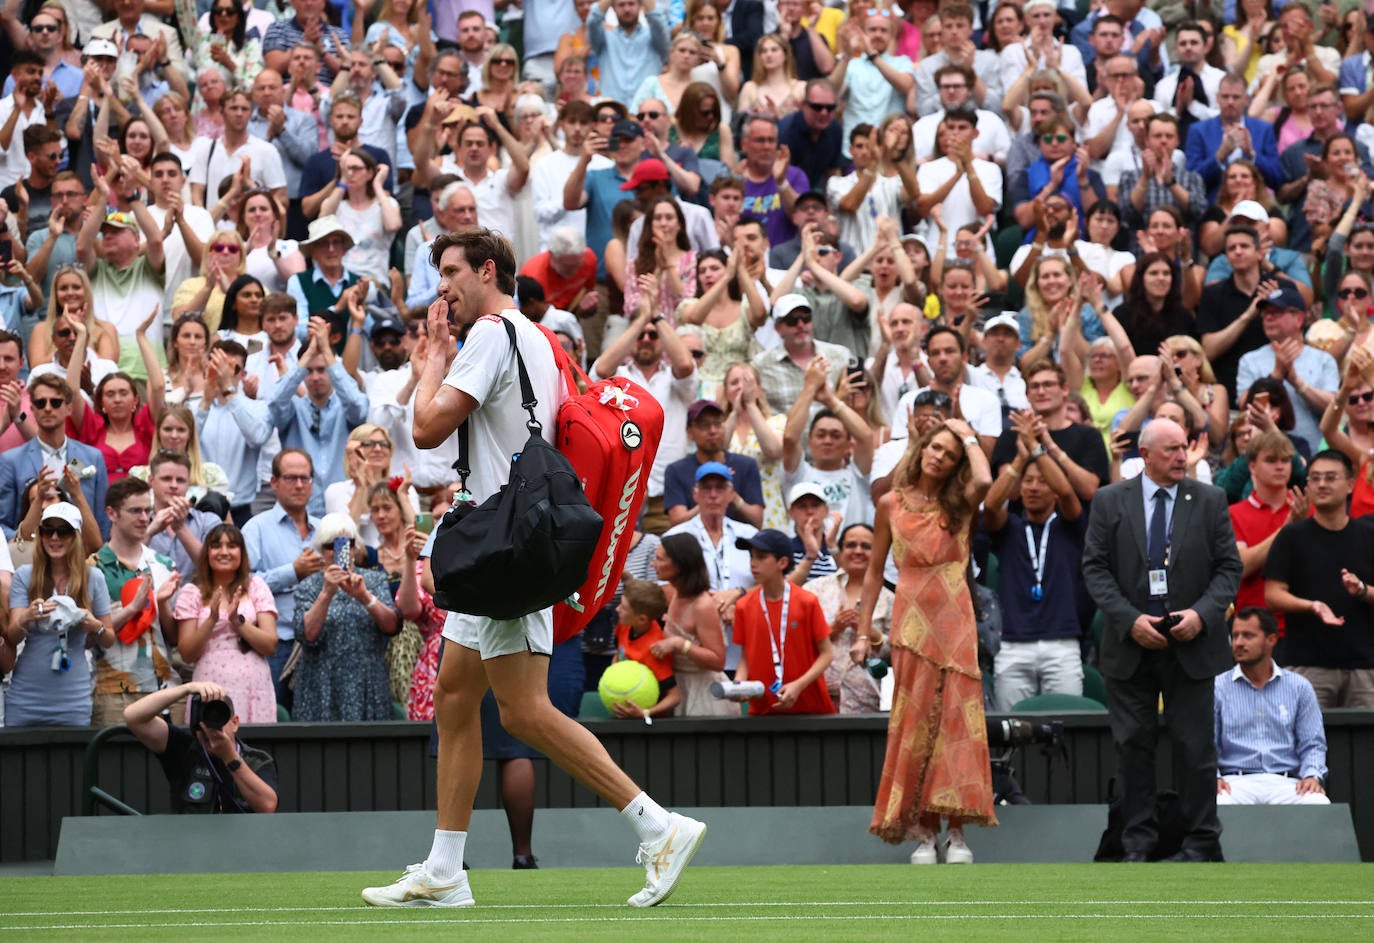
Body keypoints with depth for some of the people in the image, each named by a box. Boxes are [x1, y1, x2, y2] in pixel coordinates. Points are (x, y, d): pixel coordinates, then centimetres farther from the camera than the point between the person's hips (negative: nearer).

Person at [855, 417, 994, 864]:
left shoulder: (958, 505, 5)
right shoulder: (892, 505, 6)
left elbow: (984, 481, -19)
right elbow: (875, 571, 10)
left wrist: (969, 437, -2)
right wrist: (863, 632, 6)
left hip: (955, 624, 0)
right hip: (912, 621, 0)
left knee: (956, 721, -4)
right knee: (915, 723, -1)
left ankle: (955, 831, -3)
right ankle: (921, 833, 1)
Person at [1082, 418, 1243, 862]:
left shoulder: (1210, 501, 4)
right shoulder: (1110, 501, 3)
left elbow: (1229, 567, 3)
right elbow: (1095, 568, 0)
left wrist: (1202, 613, -13)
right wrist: (1129, 620, -12)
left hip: (1191, 646, 0)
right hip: (1131, 644, 1)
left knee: (1195, 746, 0)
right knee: (1133, 745, 4)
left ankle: (1200, 842, 7)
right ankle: (1138, 840, 10)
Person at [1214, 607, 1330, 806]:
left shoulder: (1299, 687, 16)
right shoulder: (1217, 688, 11)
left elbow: (1313, 744, 12)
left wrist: (1312, 775, -9)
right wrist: (1213, 777, -14)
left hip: (1285, 782, 1)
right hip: (1237, 781, -1)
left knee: (1319, 804, -33)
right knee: (1218, 805, -39)